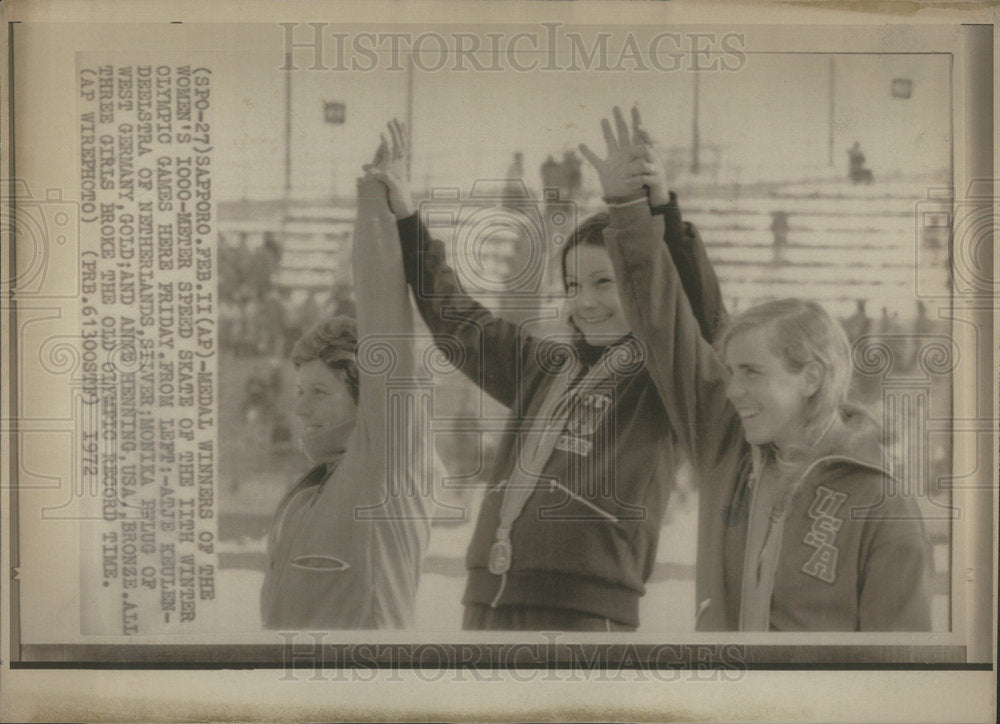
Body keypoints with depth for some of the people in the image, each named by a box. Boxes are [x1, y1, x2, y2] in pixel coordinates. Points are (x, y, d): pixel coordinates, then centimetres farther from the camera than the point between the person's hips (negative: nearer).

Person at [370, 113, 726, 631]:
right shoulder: (542, 368, 16)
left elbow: (703, 314, -20)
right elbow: (452, 315, 25)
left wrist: (659, 208, -31)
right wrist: (402, 210, 23)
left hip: (584, 610, -6)